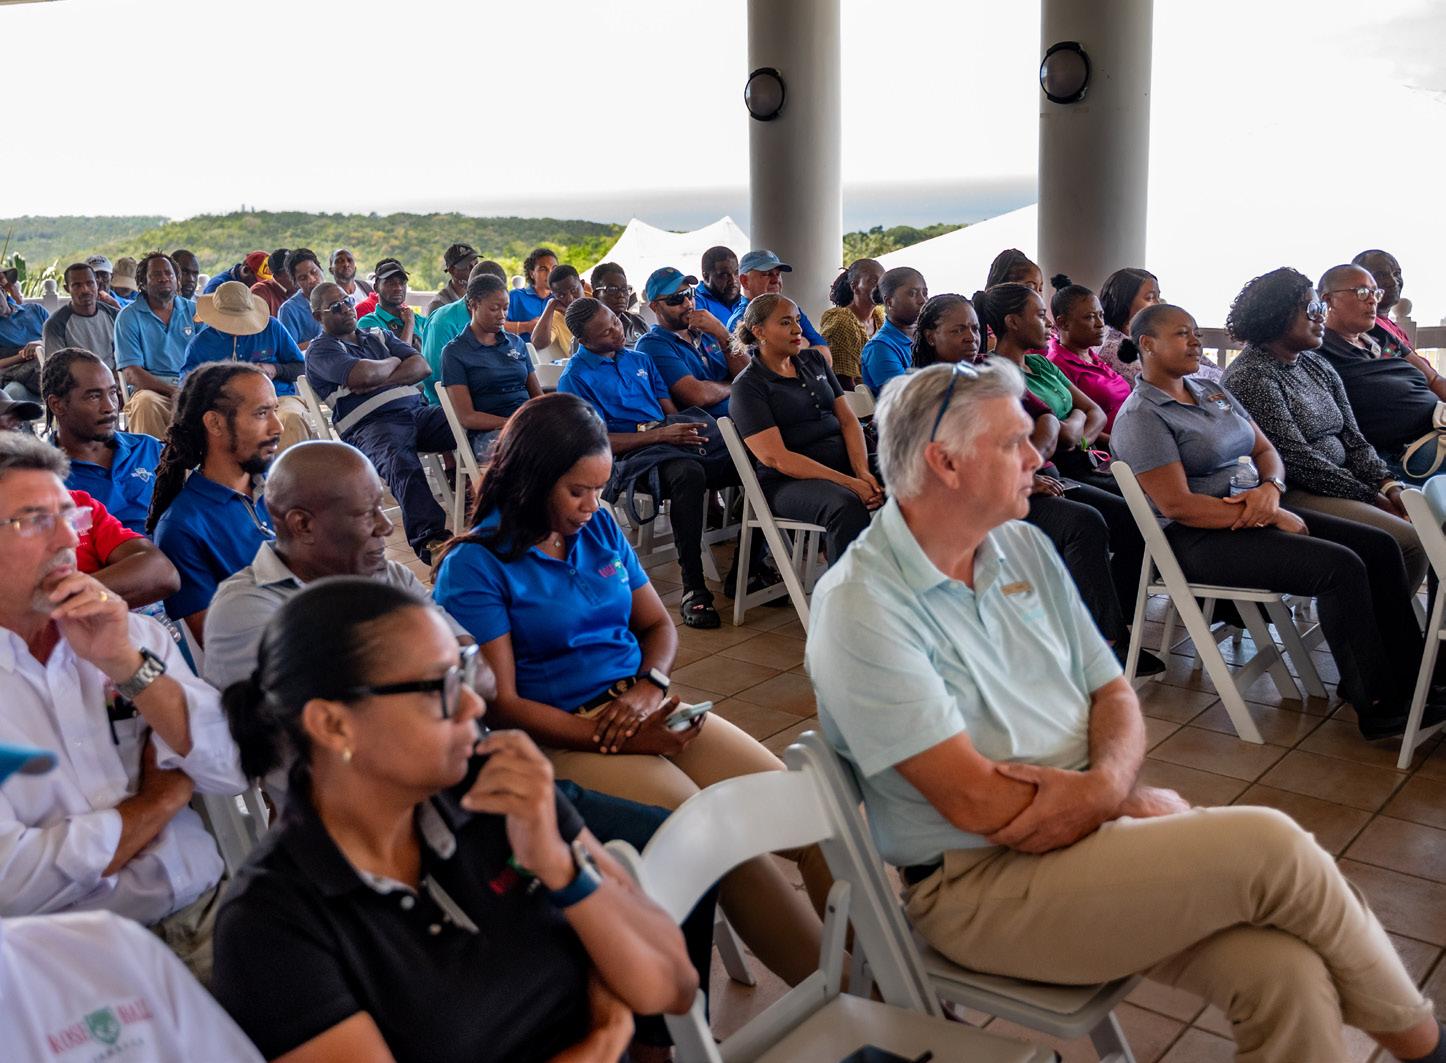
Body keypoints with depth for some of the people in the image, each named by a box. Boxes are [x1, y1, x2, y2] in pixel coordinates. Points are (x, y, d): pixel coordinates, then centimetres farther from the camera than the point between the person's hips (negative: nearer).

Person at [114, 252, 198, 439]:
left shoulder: (194, 310, 16)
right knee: (145, 402, -37)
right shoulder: (128, 317, 6)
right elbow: (131, 374, -4)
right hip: (152, 389, -2)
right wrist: (172, 391, -19)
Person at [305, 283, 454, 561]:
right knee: (402, 463, -41)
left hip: (416, 410, 6)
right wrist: (394, 362, 11)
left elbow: (421, 367, 14)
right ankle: (429, 536, -57)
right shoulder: (320, 350, 11)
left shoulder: (380, 335, 29)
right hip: (369, 423, -6)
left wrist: (378, 382, -1)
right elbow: (362, 374, -9)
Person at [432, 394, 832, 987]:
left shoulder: (600, 529, 13)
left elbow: (658, 625, 19)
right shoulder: (474, 566, -5)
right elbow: (501, 703, -9)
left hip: (643, 710, 6)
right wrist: (612, 739, -17)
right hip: (560, 737, -6)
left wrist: (649, 687, -4)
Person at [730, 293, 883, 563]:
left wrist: (862, 472, -9)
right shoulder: (747, 387, -4)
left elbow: (848, 420, 11)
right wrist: (848, 482, -21)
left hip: (844, 461, 6)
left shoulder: (813, 360, 16)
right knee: (846, 505, -36)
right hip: (790, 480, -6)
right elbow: (776, 457, -14)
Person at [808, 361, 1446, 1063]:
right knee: (1267, 844, -18)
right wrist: (1129, 803, -8)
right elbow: (977, 804, -19)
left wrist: (1103, 784, -13)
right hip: (981, 884, -6)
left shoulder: (1023, 548, 9)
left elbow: (1113, 694, 9)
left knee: (1285, 971, -19)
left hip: (1099, 821, 7)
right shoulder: (860, 607, -15)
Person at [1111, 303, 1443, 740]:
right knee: (1340, 566, -23)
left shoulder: (1212, 391, 16)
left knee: (1380, 546, -4)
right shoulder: (1140, 417, -11)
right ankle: (1378, 707, -14)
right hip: (1200, 540, -9)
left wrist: (1270, 489, -9)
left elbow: (1266, 450, 16)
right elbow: (1177, 505, -19)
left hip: (1259, 517, 9)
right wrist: (1268, 517, -18)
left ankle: (1408, 682, 3)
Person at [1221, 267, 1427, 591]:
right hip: (1293, 493, -9)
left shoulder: (1318, 366, 15)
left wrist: (1388, 486, -4)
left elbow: (1353, 439, 14)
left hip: (1343, 483, 9)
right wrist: (1371, 497, -14)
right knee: (1410, 542, -21)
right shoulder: (1251, 376, -12)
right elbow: (1297, 459, -17)